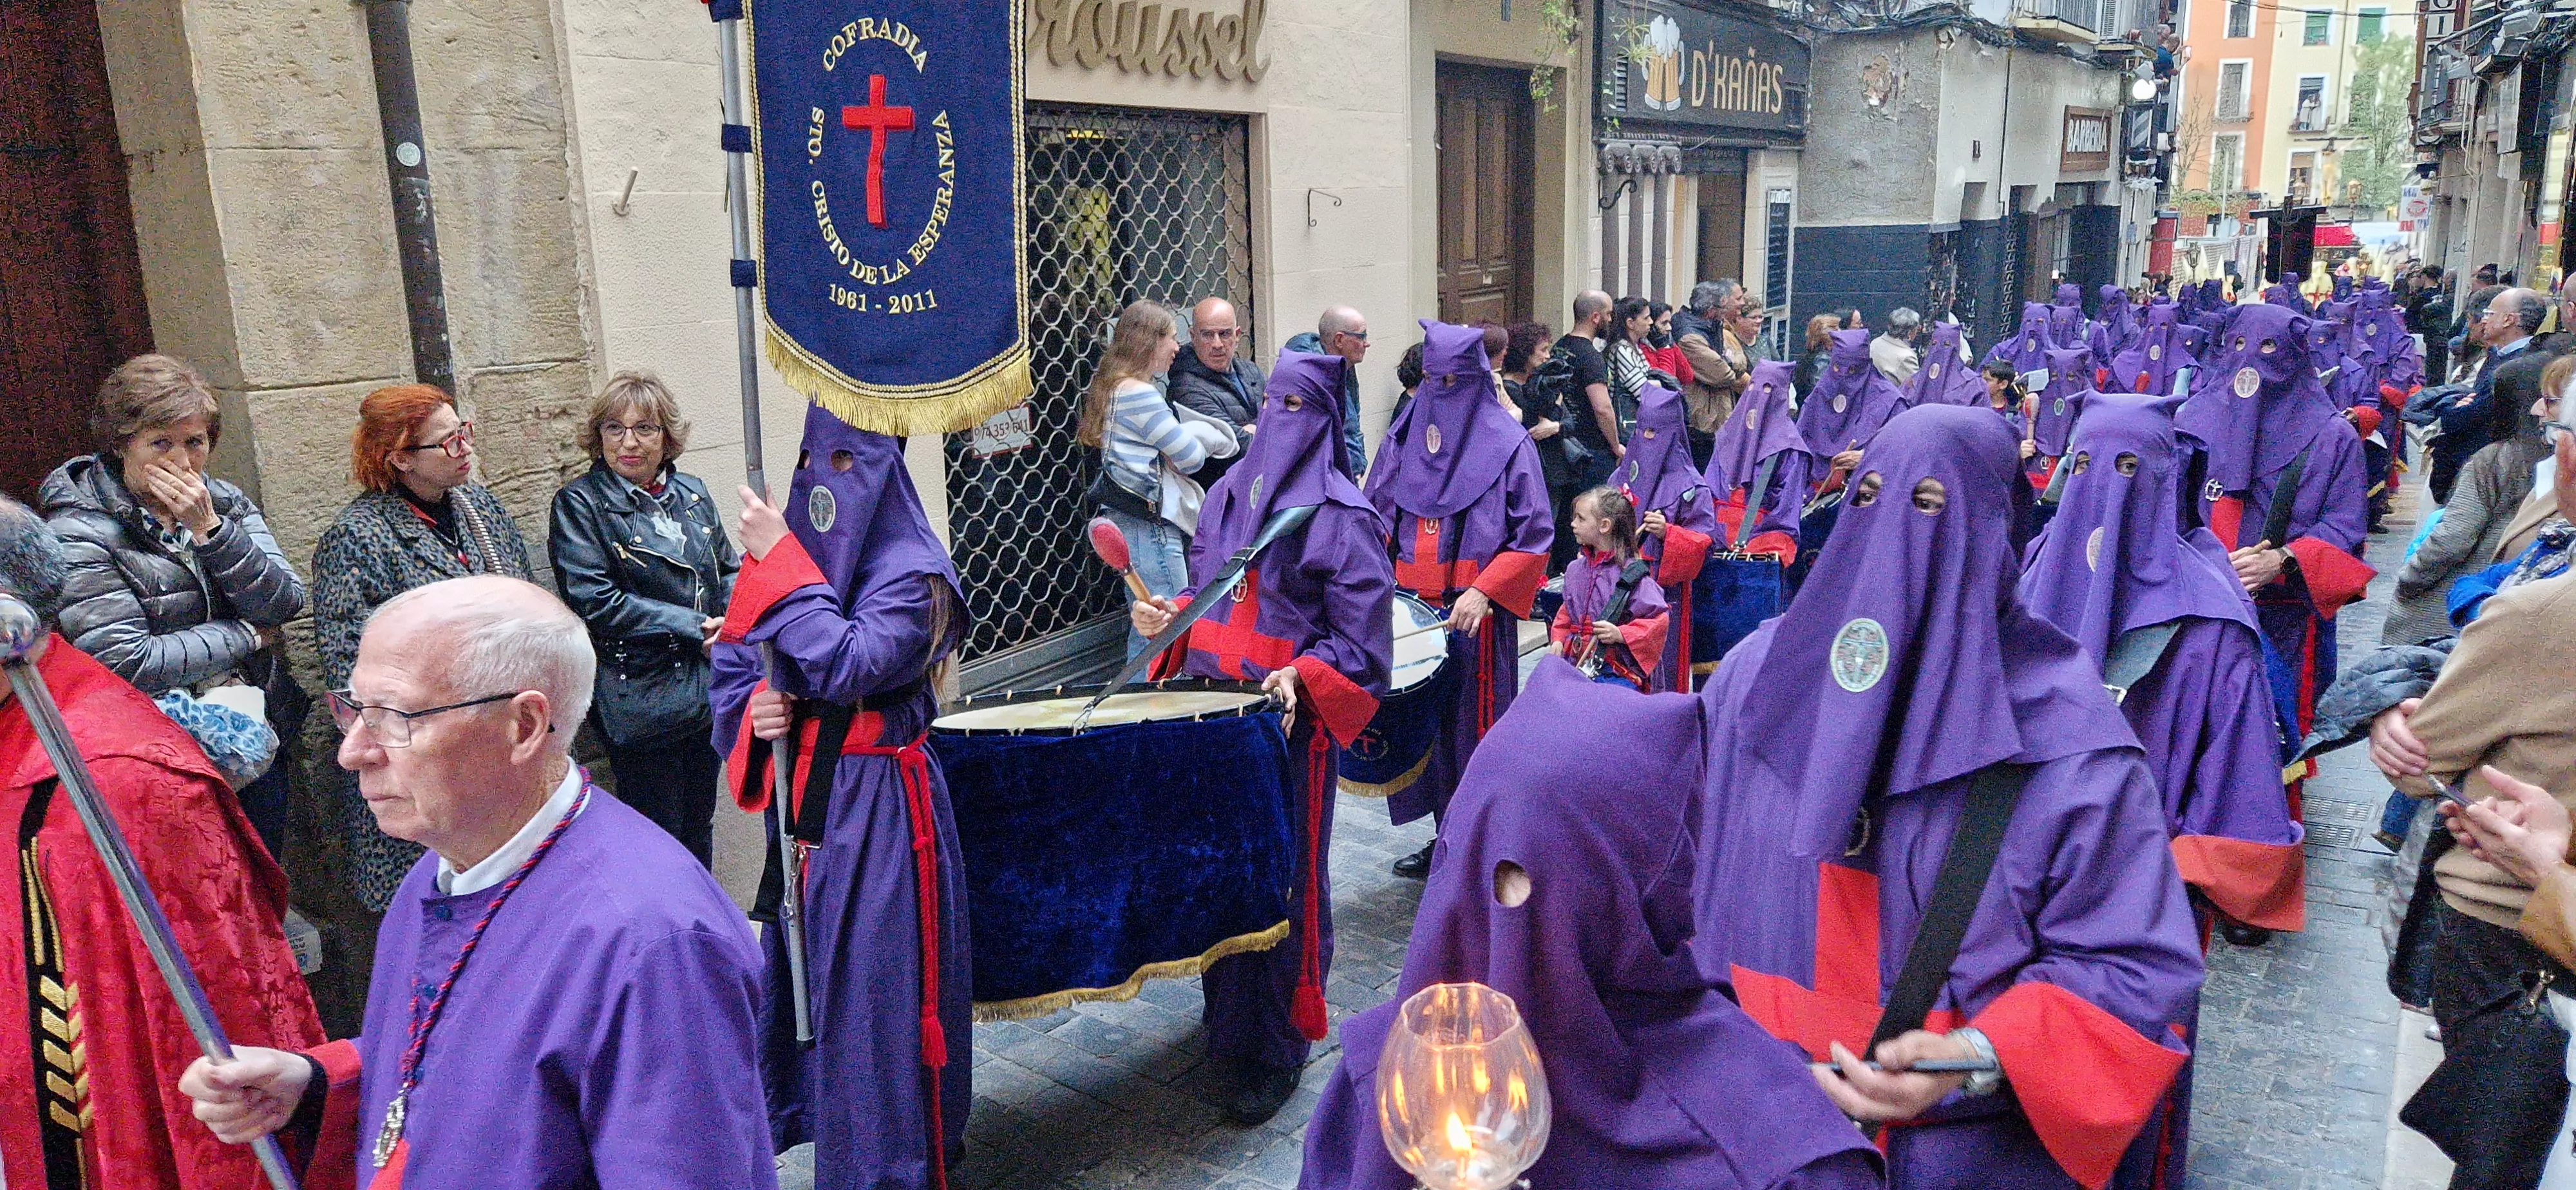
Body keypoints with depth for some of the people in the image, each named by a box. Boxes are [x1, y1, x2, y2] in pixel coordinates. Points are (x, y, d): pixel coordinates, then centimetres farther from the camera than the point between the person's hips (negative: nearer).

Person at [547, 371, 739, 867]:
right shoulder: (579, 504, -9)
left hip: (707, 691, 6)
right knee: (658, 834, 4)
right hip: (641, 700, -6)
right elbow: (595, 602, -17)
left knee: (699, 826, 19)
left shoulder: (691, 492, 8)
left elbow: (730, 568, 16)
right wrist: (694, 626, -17)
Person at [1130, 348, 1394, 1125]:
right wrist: (1170, 619, 3)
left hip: (1292, 722, -6)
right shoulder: (1229, 492, 11)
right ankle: (1227, 1011, 34)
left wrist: (1302, 676, -25)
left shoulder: (1341, 516, -8)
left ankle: (1274, 1052, 16)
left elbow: (1361, 638, -11)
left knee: (1282, 880, 2)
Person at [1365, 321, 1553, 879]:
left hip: (1476, 614, -4)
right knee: (1425, 727, 9)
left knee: (1476, 728, 1)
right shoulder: (1403, 438, 9)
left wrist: (1483, 592, -18)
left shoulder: (1508, 445, -4)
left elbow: (1534, 538, -7)